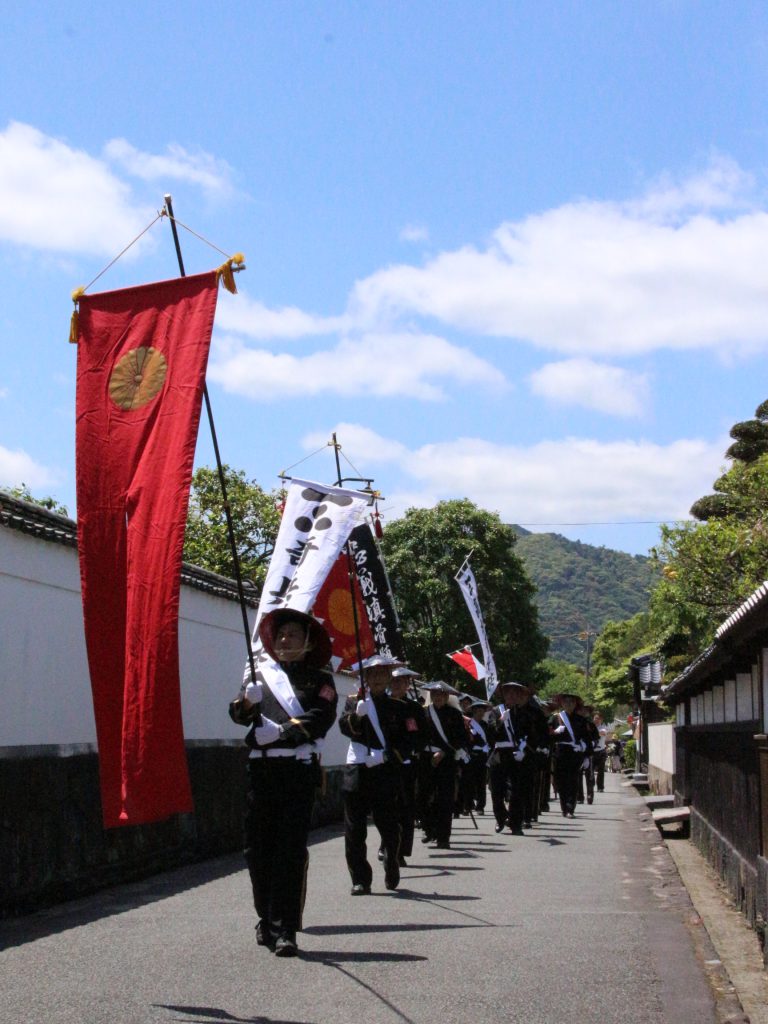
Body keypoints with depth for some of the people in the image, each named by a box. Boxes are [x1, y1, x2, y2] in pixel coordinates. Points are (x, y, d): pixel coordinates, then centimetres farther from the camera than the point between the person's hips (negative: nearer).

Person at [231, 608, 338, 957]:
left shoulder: (320, 679, 10)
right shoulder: (262, 672, 17)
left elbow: (321, 717, -7)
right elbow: (239, 714, 6)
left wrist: (282, 730, -20)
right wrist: (248, 701, -17)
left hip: (299, 770, -3)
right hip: (260, 769, 3)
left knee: (291, 850, -8)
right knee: (258, 848, 7)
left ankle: (286, 930, -8)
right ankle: (267, 919, 22)